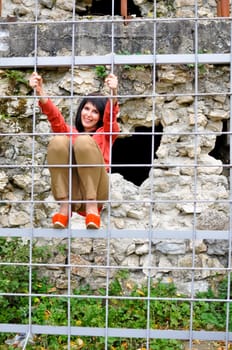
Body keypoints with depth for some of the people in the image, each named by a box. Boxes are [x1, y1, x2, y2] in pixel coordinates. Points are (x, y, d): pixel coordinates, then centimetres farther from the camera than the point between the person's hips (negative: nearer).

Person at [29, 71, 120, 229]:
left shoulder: (105, 133, 19)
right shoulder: (69, 132, 24)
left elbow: (111, 116, -3)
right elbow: (54, 116, 5)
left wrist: (113, 92, -25)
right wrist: (40, 92, -14)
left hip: (95, 192, -2)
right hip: (70, 191, 2)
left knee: (84, 141, -22)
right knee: (58, 141, -18)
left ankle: (92, 205, -24)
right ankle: (65, 205, -21)